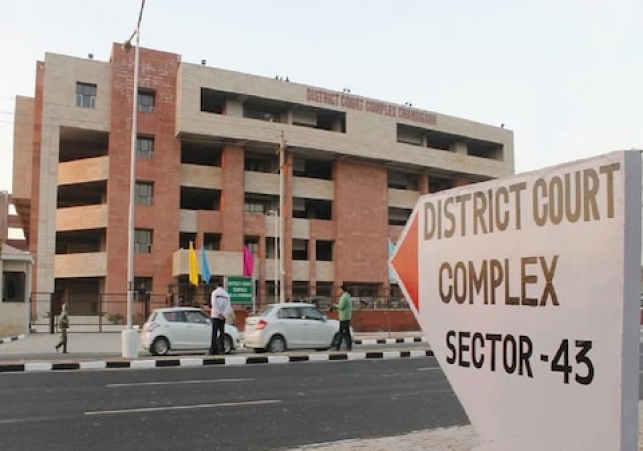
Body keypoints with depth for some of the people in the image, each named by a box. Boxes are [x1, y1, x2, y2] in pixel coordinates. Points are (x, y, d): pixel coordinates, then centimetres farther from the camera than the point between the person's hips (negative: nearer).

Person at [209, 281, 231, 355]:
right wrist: (223, 314, -7)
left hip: (216, 316, -3)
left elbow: (213, 303, -12)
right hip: (223, 317, 4)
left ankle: (213, 350, -7)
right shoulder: (226, 294, 11)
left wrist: (218, 313, -10)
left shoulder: (215, 292, -1)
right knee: (221, 333, 8)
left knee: (214, 333, -4)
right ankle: (221, 349, 4)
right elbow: (228, 306, 1)